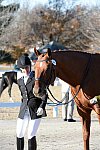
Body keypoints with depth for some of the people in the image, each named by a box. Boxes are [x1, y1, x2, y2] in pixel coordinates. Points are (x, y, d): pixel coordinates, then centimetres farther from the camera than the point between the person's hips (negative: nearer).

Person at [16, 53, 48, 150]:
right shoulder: (20, 80, 10)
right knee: (19, 135, 6)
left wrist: (42, 106, -17)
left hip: (36, 110, -5)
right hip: (24, 110, 5)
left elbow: (44, 93, -8)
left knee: (31, 135, -8)